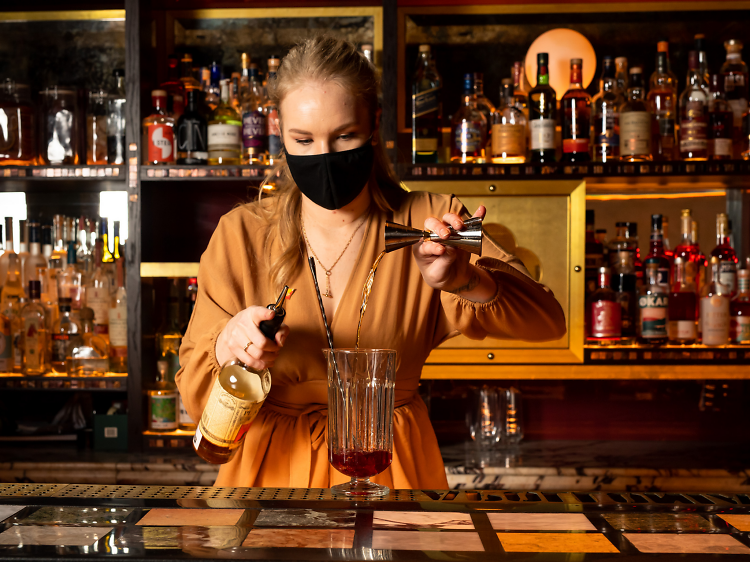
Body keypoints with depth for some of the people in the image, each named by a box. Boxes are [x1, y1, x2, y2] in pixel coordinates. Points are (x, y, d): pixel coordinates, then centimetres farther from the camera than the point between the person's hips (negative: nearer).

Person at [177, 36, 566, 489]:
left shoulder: (426, 223, -5)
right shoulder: (241, 234, -4)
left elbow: (546, 320, -16)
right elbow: (194, 395, -4)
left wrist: (462, 278, -36)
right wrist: (227, 344, -27)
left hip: (392, 469, -3)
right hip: (273, 468, 4)